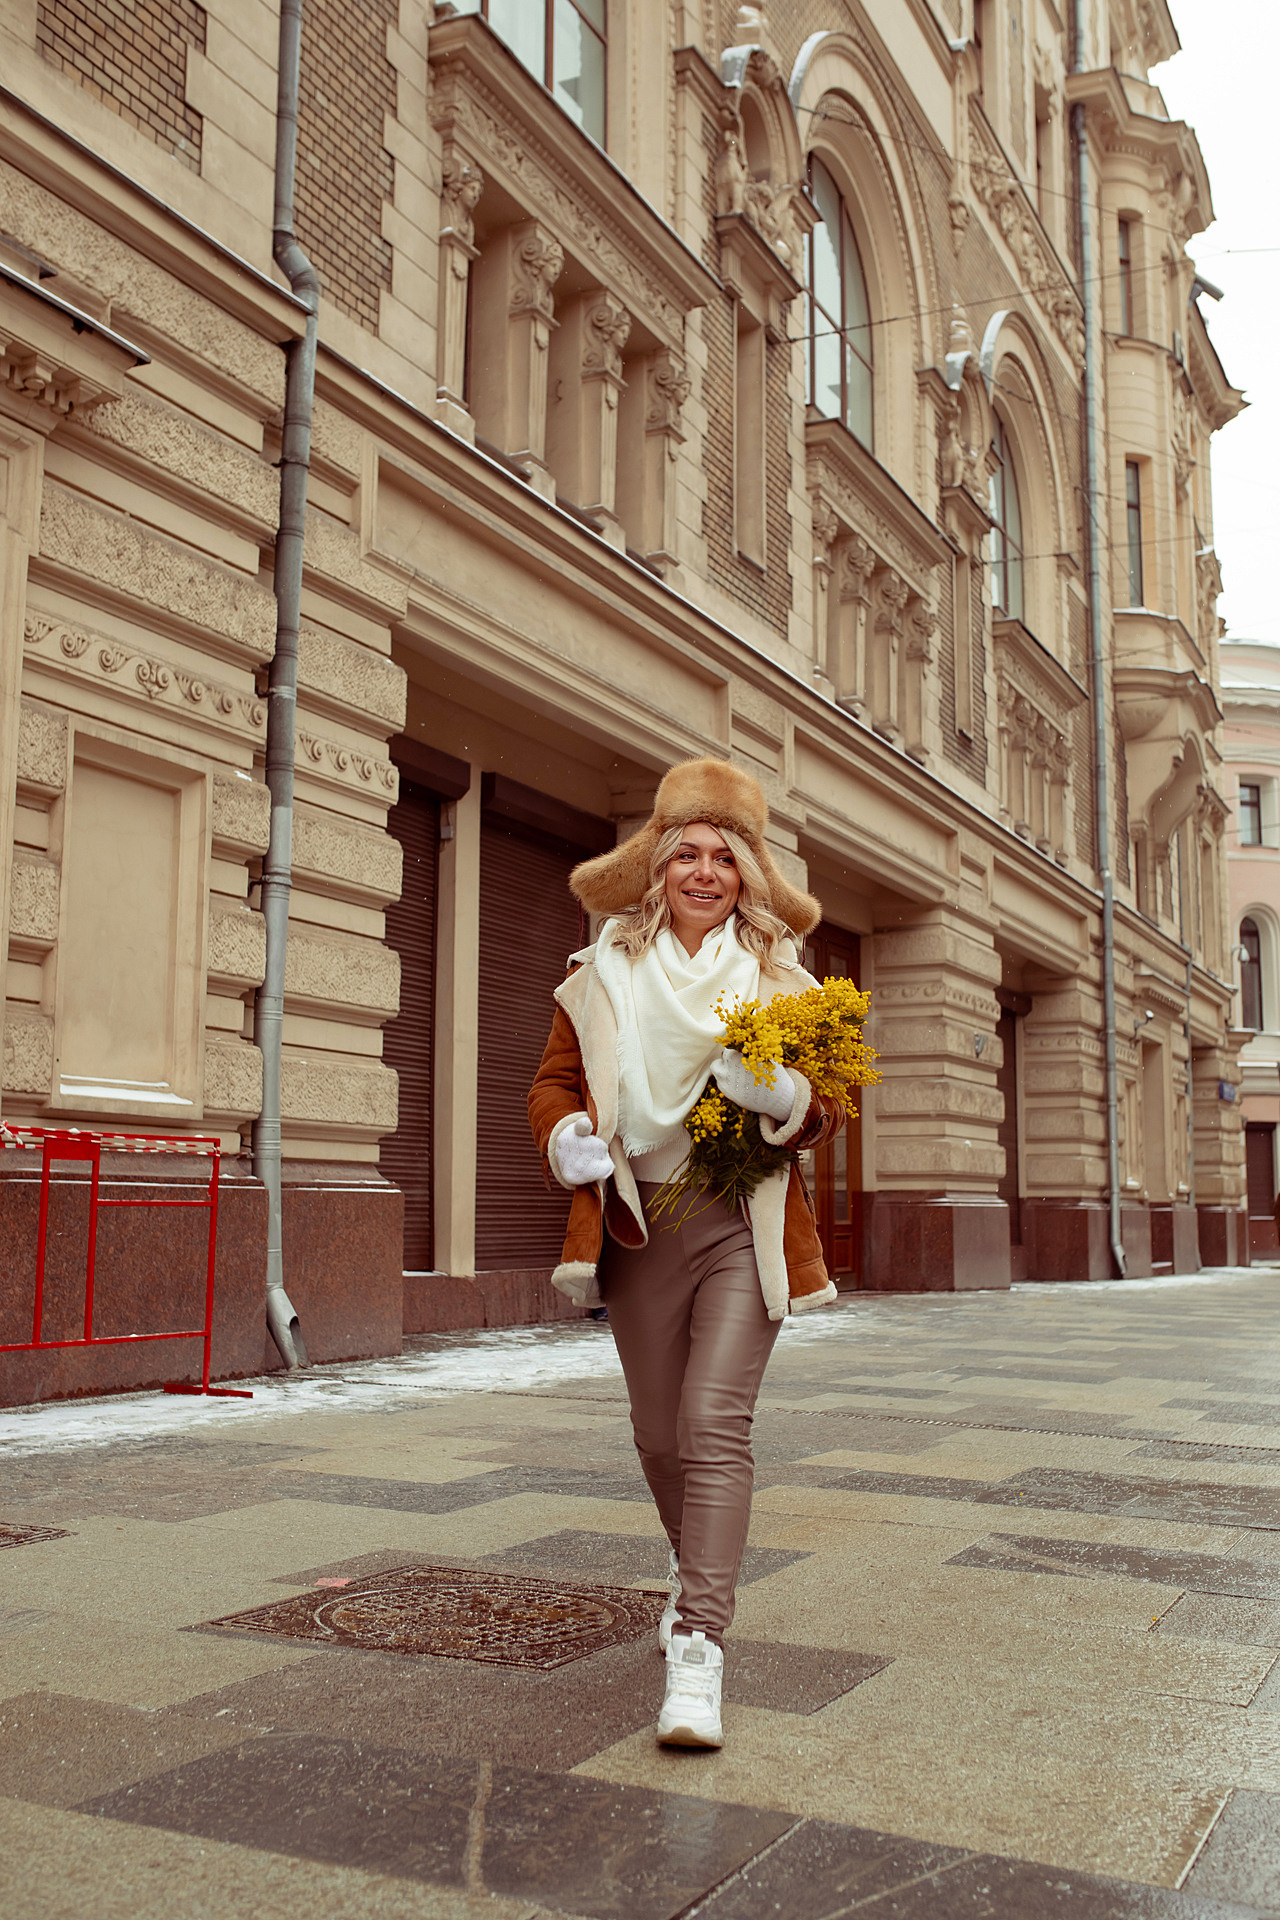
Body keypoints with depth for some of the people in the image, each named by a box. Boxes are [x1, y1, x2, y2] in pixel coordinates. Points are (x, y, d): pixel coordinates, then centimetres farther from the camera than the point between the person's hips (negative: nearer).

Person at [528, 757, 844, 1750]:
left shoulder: (780, 977, 3)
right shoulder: (601, 976, 4)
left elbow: (829, 1106, 3)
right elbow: (554, 1081, 9)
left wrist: (784, 1095, -20)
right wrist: (566, 1135, -13)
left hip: (743, 1228, -2)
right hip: (638, 1228, 2)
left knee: (715, 1422, -15)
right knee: (658, 1432, 13)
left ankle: (698, 1649, -12)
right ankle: (697, 1563, 42)